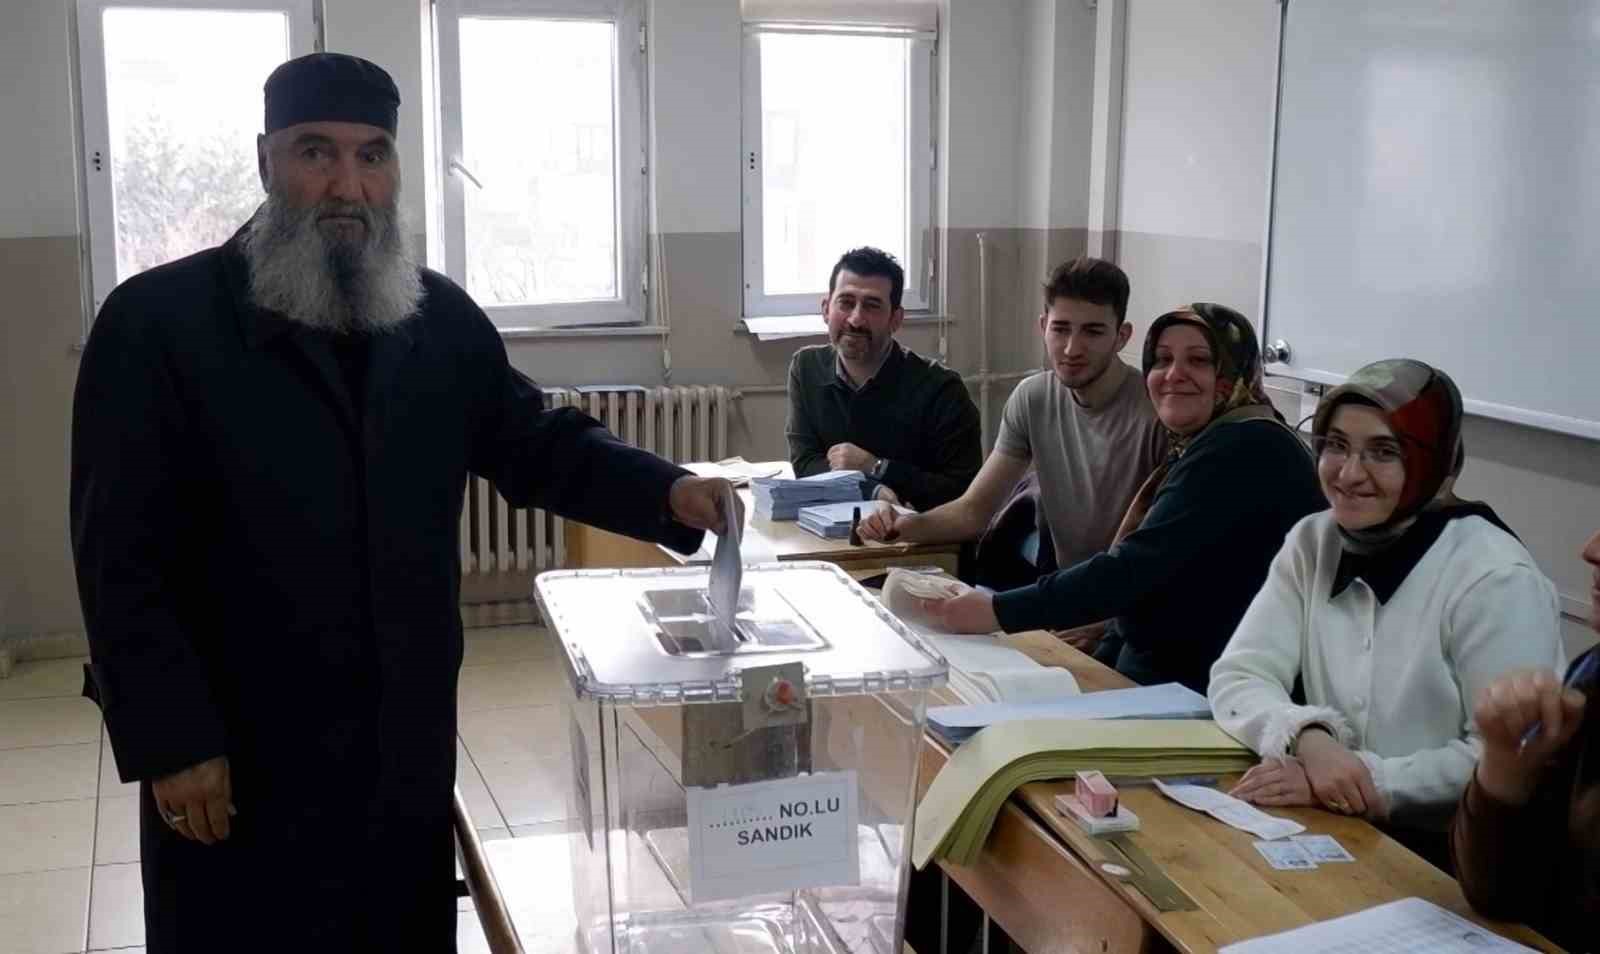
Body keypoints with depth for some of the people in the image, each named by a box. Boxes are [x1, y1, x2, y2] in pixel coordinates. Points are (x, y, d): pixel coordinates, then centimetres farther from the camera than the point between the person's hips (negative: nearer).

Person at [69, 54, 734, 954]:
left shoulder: (441, 317, 4)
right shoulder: (158, 321, -10)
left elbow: (536, 442, 9)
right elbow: (123, 556, -11)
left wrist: (668, 492, -10)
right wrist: (172, 743, -14)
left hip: (407, 739, 5)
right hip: (240, 752, -4)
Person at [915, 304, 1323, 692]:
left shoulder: (1243, 449, -15)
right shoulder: (1203, 449, 17)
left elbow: (1136, 568, -24)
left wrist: (999, 611, -23)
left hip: (1206, 694, -9)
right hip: (1165, 674, 9)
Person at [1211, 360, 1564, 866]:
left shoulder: (1495, 579, -15)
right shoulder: (1312, 543, 2)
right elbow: (1238, 678, -5)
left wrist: (1368, 781, -24)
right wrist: (1309, 739, -23)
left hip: (1449, 855, -6)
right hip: (1333, 830, 6)